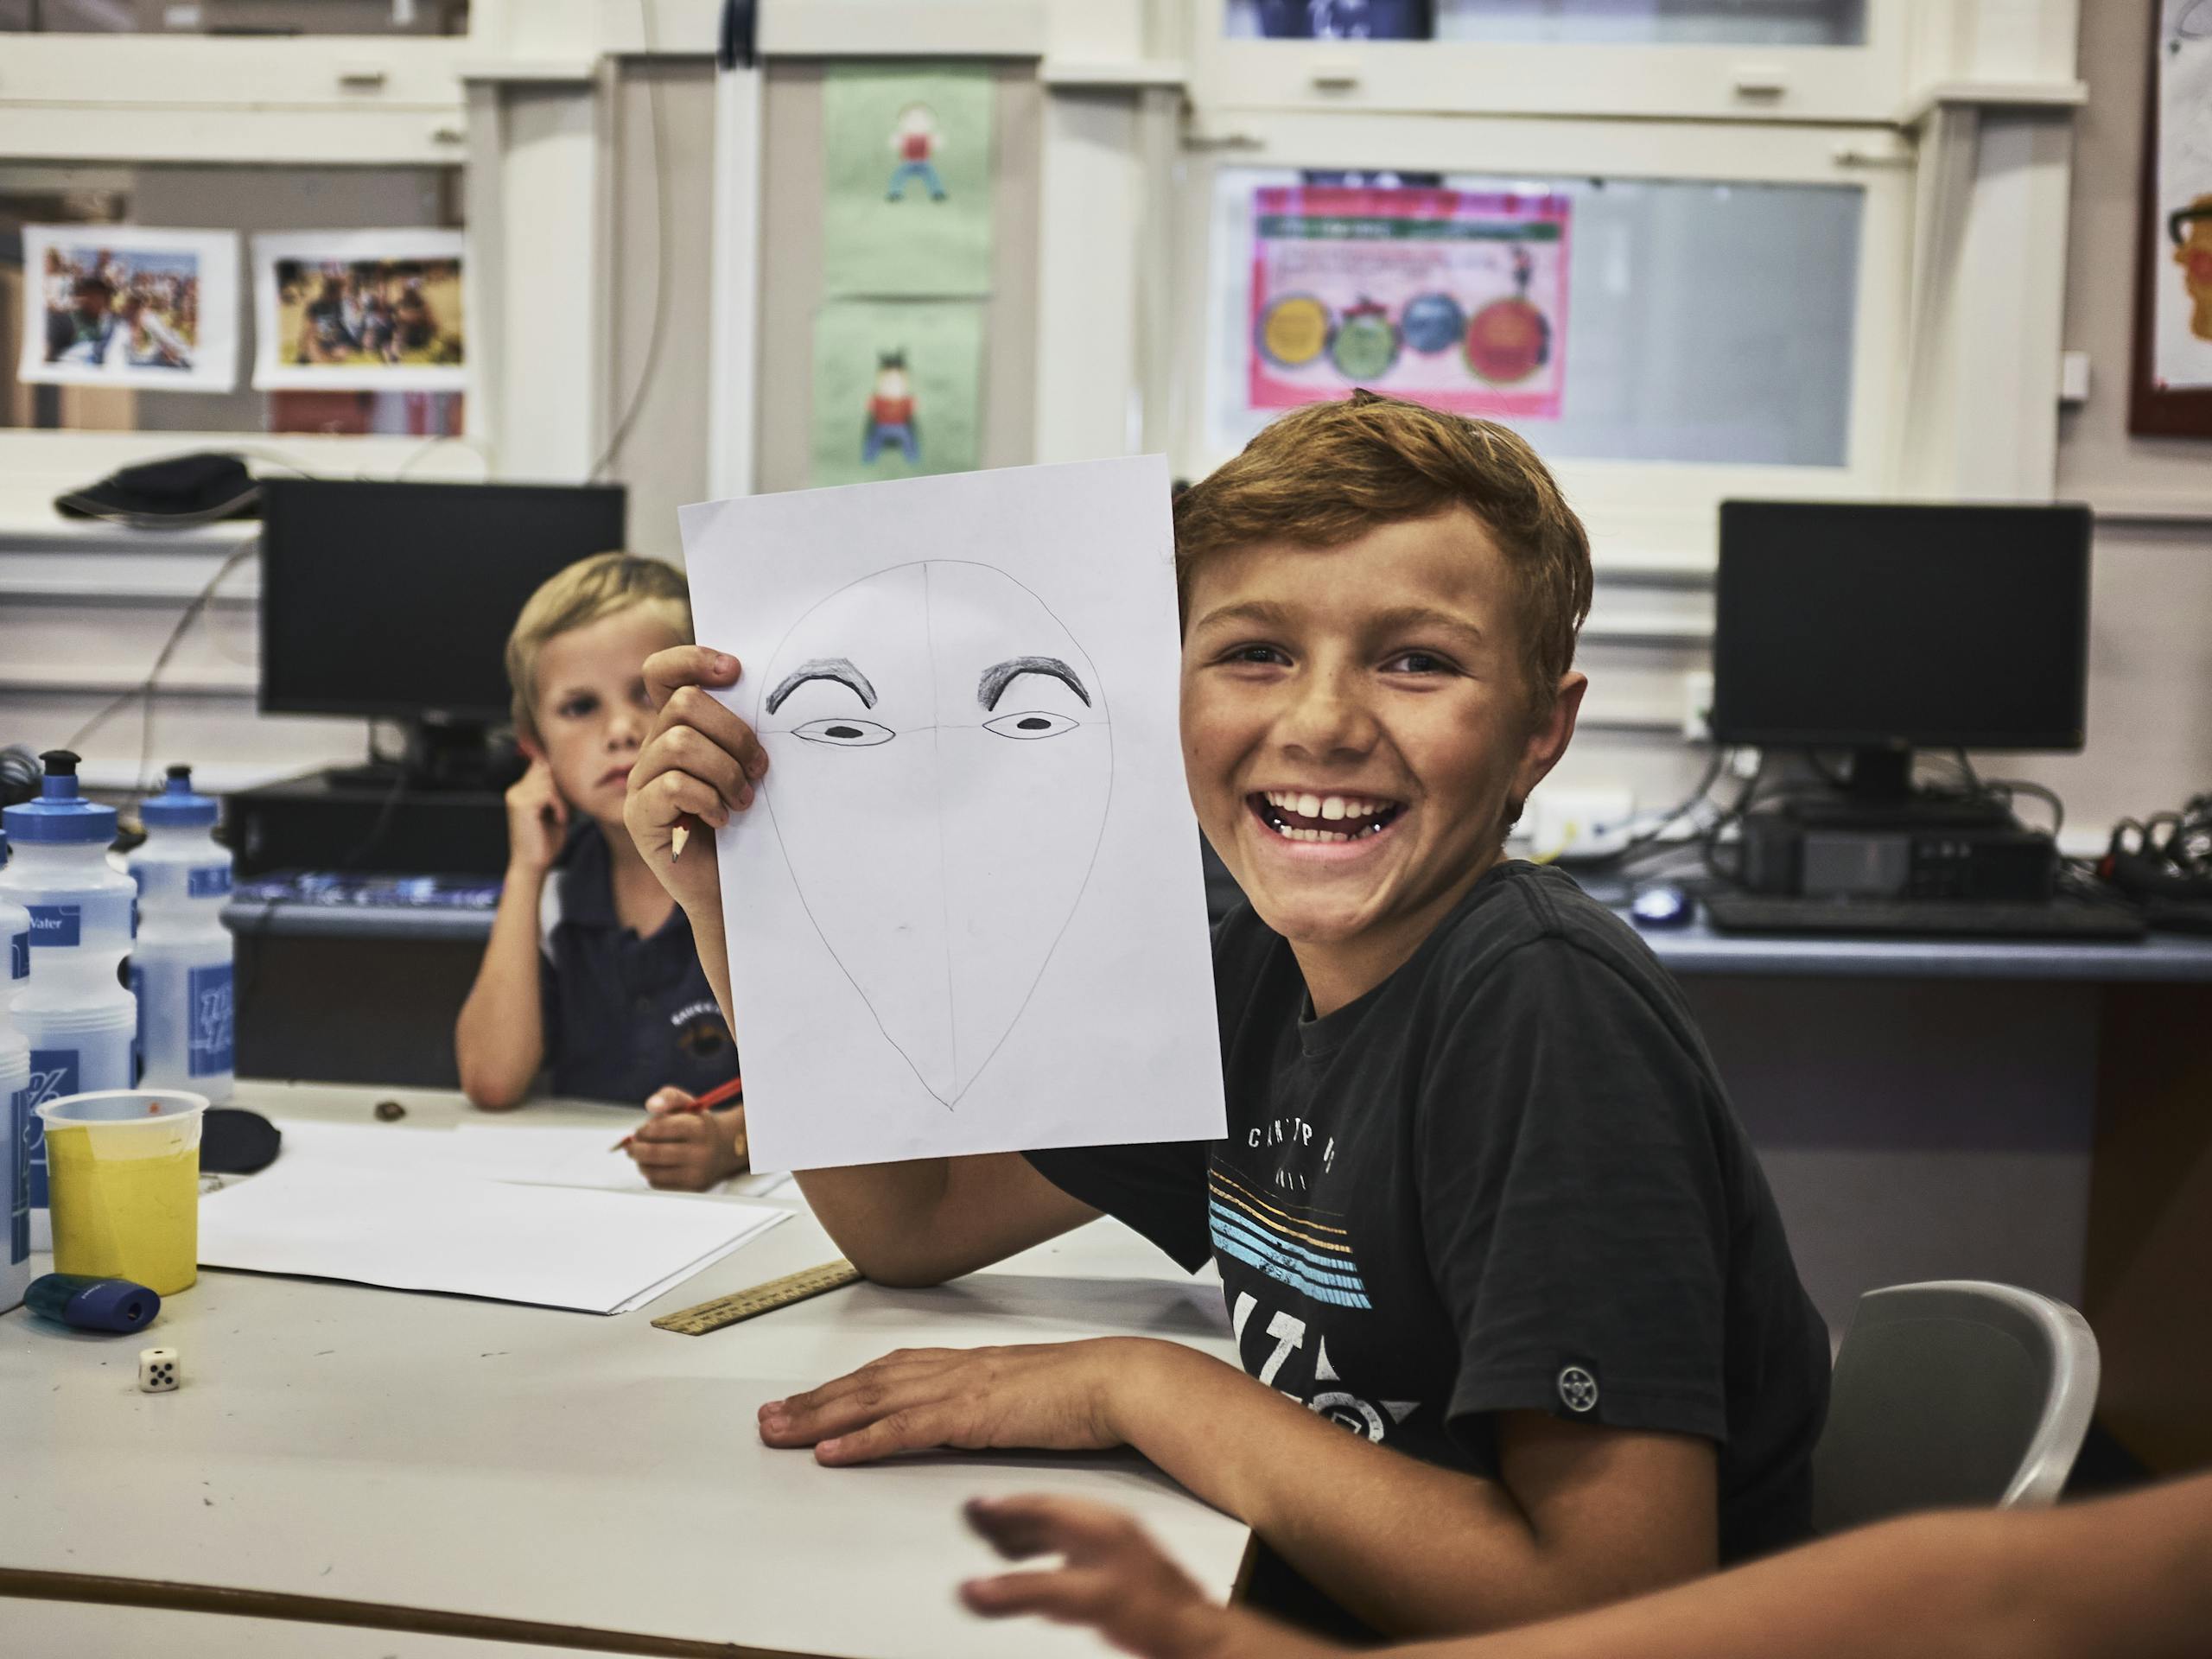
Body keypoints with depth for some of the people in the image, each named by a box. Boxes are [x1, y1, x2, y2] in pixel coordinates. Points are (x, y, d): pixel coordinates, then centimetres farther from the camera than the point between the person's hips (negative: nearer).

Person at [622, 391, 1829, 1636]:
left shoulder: (1548, 1009, -22)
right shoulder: (1266, 969, 0)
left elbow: (1616, 1596, -27)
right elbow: (913, 1224, 9)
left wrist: (1140, 1386, -20)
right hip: (1306, 1616, 6)